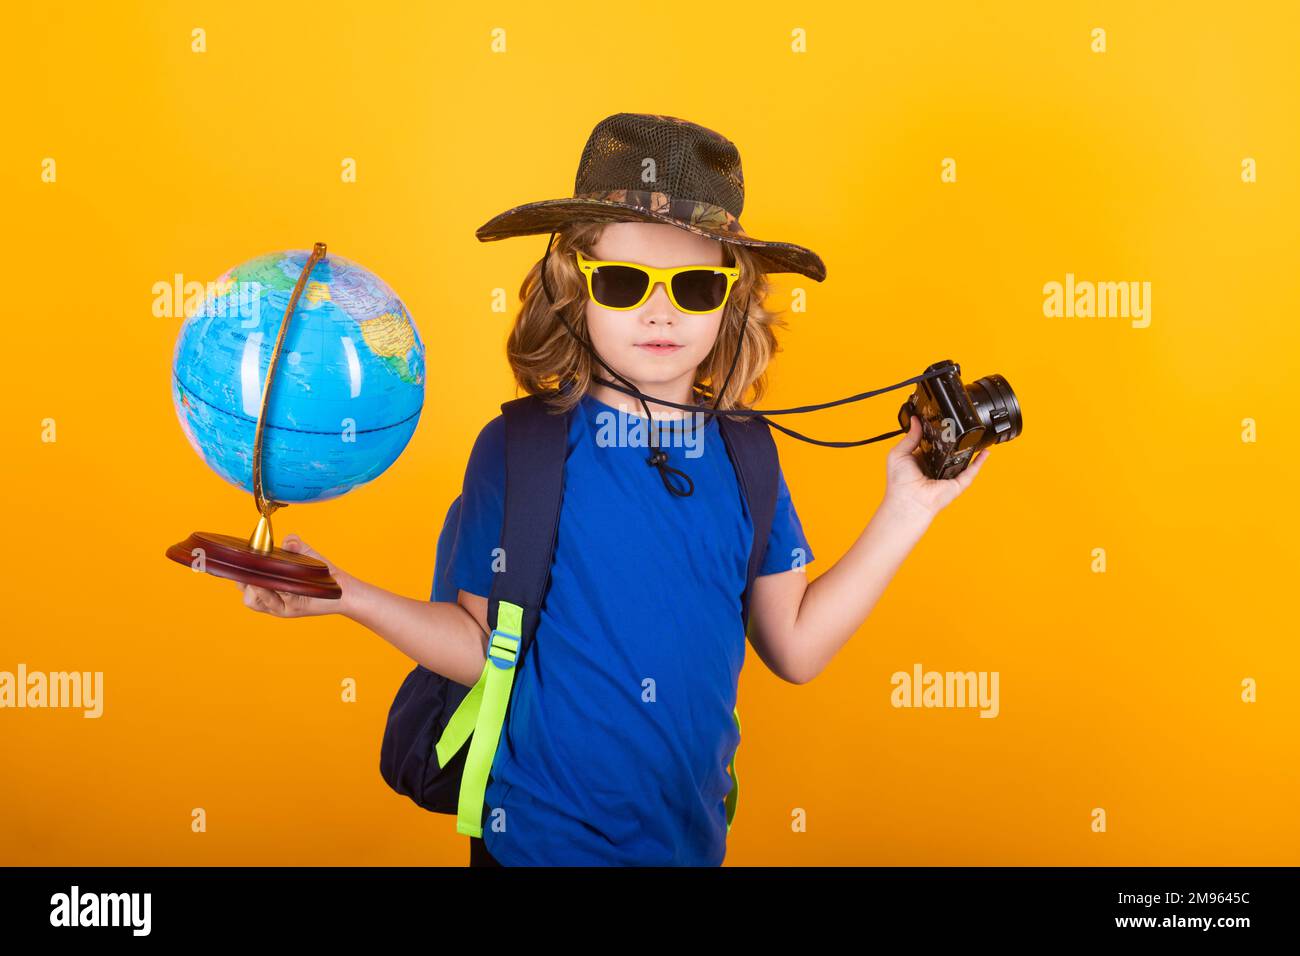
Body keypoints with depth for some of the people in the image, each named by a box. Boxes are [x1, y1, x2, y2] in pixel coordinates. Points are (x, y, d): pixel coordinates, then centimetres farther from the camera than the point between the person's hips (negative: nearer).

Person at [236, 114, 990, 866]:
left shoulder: (744, 458, -4)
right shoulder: (517, 448, -13)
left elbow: (795, 647, 1)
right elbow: (485, 643, -7)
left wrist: (906, 510, -2)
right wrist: (354, 598, -20)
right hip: (534, 835, -3)